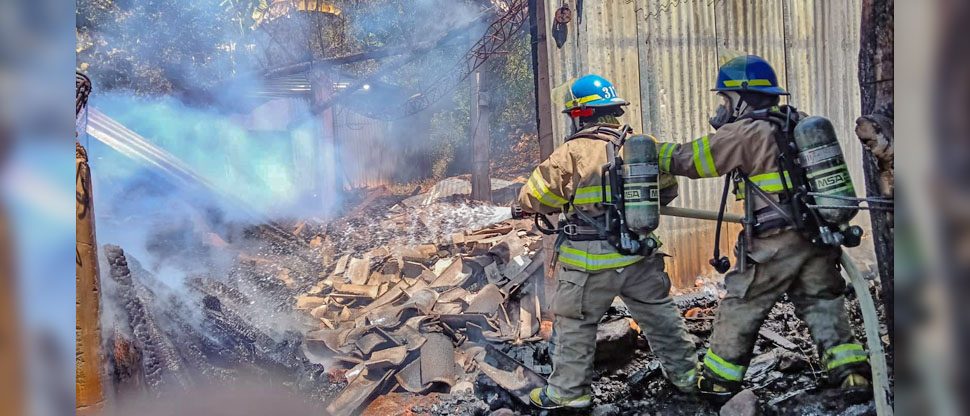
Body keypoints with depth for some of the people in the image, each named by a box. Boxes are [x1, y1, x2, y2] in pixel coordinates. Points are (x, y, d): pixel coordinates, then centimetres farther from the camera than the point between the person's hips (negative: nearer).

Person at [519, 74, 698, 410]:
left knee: (575, 324, 11)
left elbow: (532, 200, -10)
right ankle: (686, 373, 33)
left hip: (591, 261, -5)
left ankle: (568, 391, 20)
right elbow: (668, 191, 13)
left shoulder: (572, 154, -16)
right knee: (660, 314, 20)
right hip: (641, 255, 5)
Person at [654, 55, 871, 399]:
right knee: (823, 306, 15)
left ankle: (719, 379, 17)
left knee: (740, 309, 7)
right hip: (817, 240, 7)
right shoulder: (798, 125, 13)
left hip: (776, 243, -6)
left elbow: (688, 159, -5)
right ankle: (851, 372, 13)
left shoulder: (745, 133, -9)